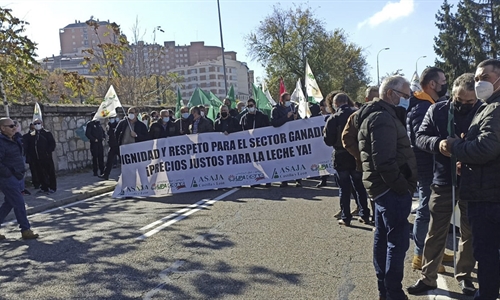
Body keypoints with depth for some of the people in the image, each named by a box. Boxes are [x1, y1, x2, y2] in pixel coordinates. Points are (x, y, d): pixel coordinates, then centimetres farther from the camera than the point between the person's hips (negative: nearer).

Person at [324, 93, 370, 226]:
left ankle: (346, 217, 8)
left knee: (344, 189, 5)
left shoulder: (333, 118, -13)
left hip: (341, 157, -3)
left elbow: (328, 140, -13)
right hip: (357, 156, 4)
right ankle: (365, 215, 20)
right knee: (360, 187, 15)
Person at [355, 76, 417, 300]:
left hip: (384, 188, 11)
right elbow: (385, 161, -25)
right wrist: (403, 187, -16)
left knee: (383, 238, 16)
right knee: (398, 242, -3)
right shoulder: (383, 118, -17)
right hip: (392, 189, -11)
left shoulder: (377, 114, 16)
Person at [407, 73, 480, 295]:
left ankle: (464, 275, 34)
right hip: (443, 181, 0)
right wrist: (438, 143, -25)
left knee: (469, 232, 14)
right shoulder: (437, 110, -3)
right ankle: (428, 277, 22)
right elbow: (420, 137, -5)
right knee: (435, 233, 9)